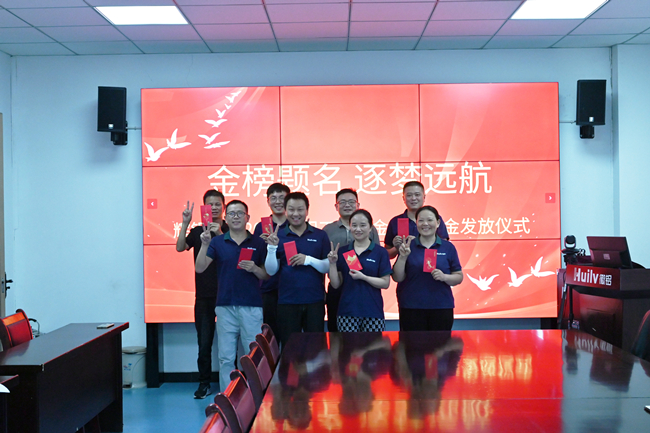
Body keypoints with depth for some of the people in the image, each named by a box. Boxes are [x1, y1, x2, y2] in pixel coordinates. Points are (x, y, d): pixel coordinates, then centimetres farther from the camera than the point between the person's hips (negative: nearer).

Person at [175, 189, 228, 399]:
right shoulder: (197, 231, 8)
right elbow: (180, 247, -6)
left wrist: (220, 234, -25)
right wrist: (185, 224, -15)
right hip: (204, 295, 2)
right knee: (204, 342, 4)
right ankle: (204, 384, 15)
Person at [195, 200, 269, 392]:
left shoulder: (258, 243, 6)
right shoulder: (217, 242, 7)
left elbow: (267, 275, 8)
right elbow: (200, 268, -2)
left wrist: (254, 269, -12)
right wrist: (204, 245, -14)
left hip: (251, 306, -1)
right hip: (225, 306, 1)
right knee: (226, 357, 6)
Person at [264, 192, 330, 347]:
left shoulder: (320, 236, 3)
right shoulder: (278, 236, 4)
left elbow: (328, 267, 1)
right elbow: (271, 271, 1)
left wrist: (309, 260, -15)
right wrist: (272, 247, -14)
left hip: (314, 301, 0)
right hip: (287, 301, 0)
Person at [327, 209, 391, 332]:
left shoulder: (380, 252, 1)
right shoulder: (342, 252, 7)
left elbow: (385, 283, -4)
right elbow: (336, 284, 6)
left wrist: (363, 277, -15)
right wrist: (332, 263, -8)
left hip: (373, 312, -1)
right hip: (347, 312, 1)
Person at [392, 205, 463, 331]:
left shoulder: (448, 247, 6)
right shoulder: (408, 246, 4)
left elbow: (459, 277, 6)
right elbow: (397, 278, 2)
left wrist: (444, 277, -13)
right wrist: (403, 257, -12)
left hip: (441, 307, 1)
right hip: (412, 308, -1)